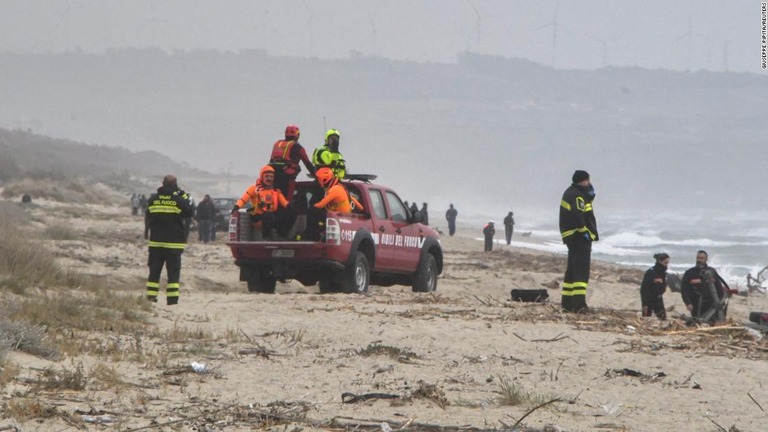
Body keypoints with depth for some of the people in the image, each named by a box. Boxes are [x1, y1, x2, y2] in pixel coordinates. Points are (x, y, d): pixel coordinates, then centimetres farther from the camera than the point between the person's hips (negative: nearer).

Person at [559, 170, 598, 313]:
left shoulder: (570, 193, 18)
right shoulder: (577, 195, -14)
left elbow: (590, 197, 25)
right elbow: (577, 214, -26)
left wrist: (590, 188, 8)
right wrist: (584, 231, -20)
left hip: (572, 237, 11)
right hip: (580, 236, -11)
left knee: (572, 269, 16)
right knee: (581, 270, -16)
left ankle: (567, 303, 21)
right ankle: (579, 304, -26)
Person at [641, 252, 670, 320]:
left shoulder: (663, 272, 4)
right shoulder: (650, 272, -18)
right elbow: (644, 289, -18)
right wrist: (645, 304, -20)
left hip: (658, 299, 7)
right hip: (648, 300, -7)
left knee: (663, 319, 1)